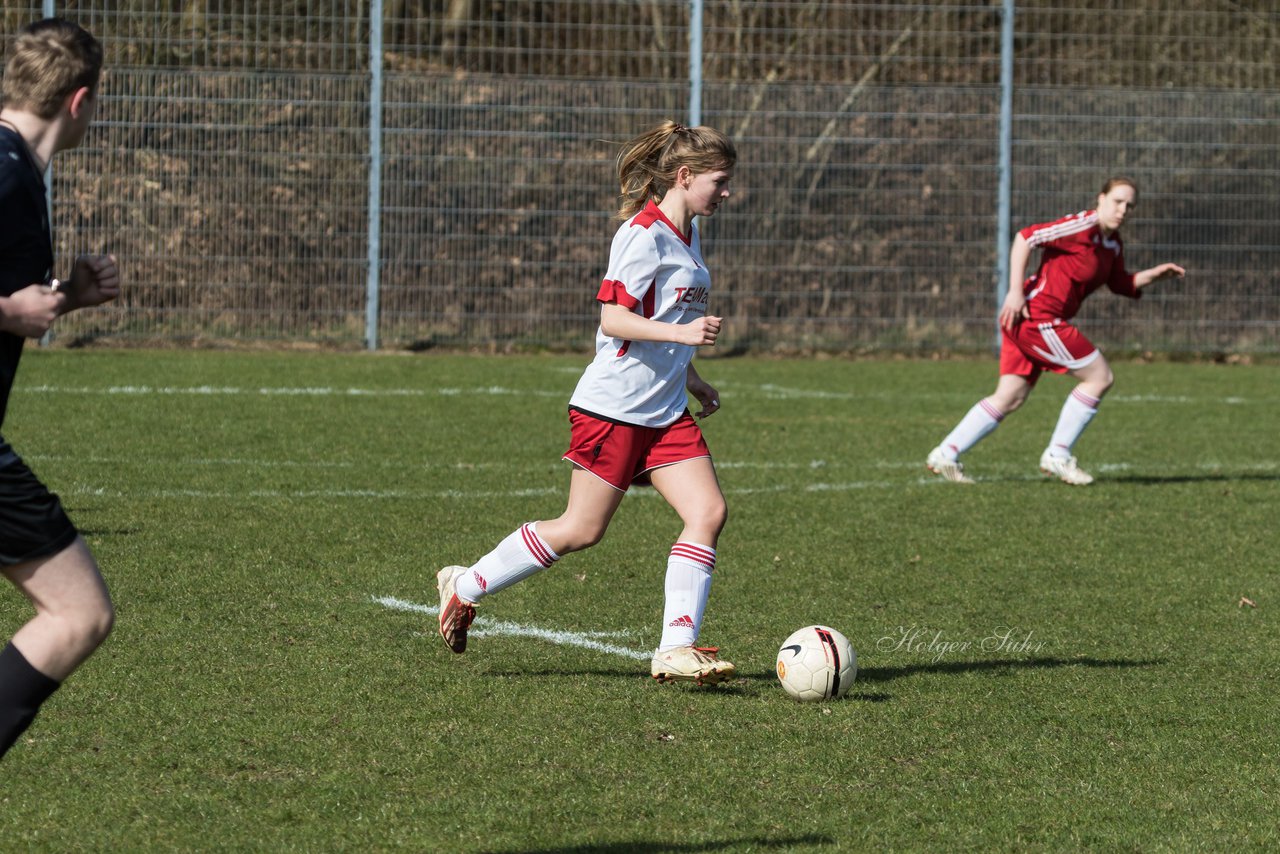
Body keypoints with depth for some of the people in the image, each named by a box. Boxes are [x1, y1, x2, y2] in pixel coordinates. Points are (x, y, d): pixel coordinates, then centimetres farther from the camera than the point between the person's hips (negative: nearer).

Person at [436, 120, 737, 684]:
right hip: (614, 405, -9)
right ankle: (466, 586, 15)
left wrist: (691, 379, 26)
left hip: (664, 410, 9)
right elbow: (613, 319, -20)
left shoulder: (686, 237, 15)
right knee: (581, 530, -3)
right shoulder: (643, 235, -15)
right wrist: (682, 333, -30)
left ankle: (676, 650, -8)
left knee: (708, 512, -7)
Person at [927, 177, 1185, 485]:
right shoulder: (1083, 226, -14)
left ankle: (945, 455, 10)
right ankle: (1057, 456, 3)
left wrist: (1155, 274, 8)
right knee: (1100, 377, -3)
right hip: (1038, 316, -10)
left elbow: (1121, 284, 26)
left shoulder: (1113, 243, 14)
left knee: (1009, 398, 9)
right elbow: (1025, 238, -18)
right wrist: (1015, 292, -21)